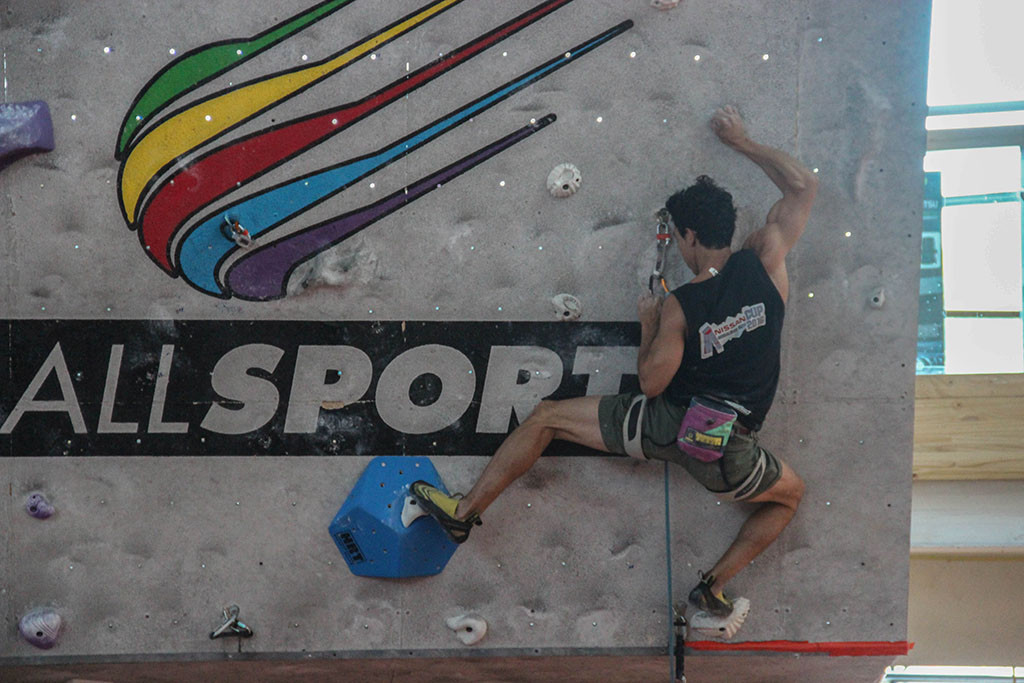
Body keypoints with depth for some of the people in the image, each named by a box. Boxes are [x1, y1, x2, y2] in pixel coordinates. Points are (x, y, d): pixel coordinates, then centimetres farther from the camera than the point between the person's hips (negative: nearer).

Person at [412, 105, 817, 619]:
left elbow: (651, 383, -7)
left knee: (545, 418, 13)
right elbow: (804, 186, 6)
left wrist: (648, 324, 8)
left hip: (666, 423, -2)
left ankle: (466, 510, 14)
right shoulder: (764, 262, -6)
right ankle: (714, 583, 18)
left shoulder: (678, 307, -11)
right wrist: (742, 143, 15)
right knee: (790, 495, 31)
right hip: (728, 452, 2)